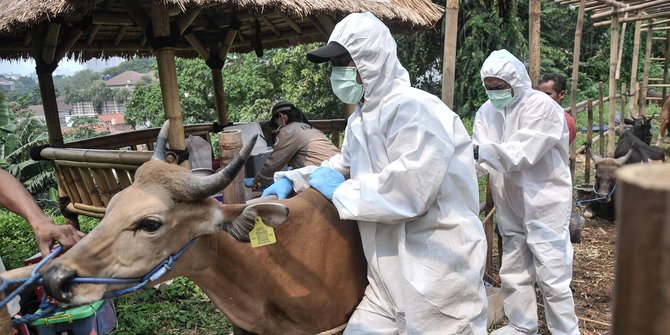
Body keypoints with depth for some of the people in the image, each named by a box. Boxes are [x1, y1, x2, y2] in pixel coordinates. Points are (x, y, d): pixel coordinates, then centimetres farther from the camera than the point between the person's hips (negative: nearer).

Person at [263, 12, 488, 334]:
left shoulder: (415, 109, -19)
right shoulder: (361, 117, 11)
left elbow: (407, 191, -29)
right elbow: (346, 164, 23)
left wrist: (340, 192, -16)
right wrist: (291, 180, 8)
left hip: (439, 276, -8)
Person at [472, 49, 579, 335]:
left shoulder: (542, 106, -17)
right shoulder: (487, 111, 2)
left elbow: (520, 153, -28)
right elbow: (481, 155, -6)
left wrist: (480, 150, -39)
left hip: (544, 203, -6)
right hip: (510, 207, 7)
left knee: (552, 276, 1)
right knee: (513, 273, 17)